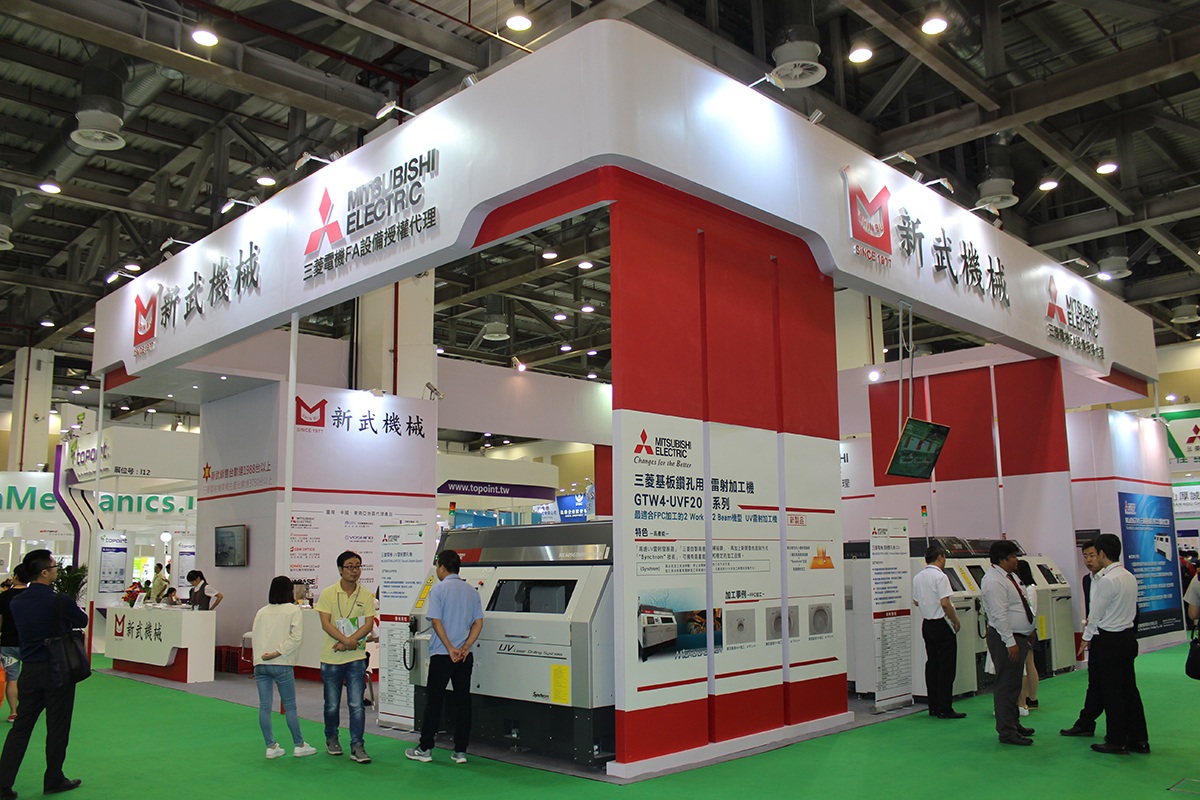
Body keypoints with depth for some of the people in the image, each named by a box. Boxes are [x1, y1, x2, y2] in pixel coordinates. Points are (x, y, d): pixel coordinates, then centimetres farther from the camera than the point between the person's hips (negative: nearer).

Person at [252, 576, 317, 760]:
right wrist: (278, 652, -10)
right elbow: (296, 637, -12)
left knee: (264, 707, 8)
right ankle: (299, 745, 14)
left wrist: (260, 657, 10)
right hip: (282, 665, -4)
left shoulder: (261, 612, 10)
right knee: (289, 706, 5)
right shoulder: (293, 610, -3)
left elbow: (254, 636, 9)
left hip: (260, 664, 4)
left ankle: (271, 747, 14)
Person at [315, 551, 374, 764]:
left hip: (356, 657, 0)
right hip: (331, 658, 0)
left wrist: (350, 641, -18)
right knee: (332, 704, 11)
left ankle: (357, 746, 4)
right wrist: (346, 640, -23)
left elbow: (369, 624, -4)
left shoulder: (366, 595, 2)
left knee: (356, 704, -3)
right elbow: (326, 624, -10)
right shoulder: (328, 594, -1)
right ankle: (331, 738, 33)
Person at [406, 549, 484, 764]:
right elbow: (478, 622, 4)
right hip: (465, 656, 5)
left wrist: (450, 648, -11)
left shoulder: (438, 589, -7)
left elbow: (436, 621, -13)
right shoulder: (471, 590, 9)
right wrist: (465, 647, -2)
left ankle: (424, 749, 12)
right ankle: (460, 751, 9)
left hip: (442, 655, -4)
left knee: (434, 701, 5)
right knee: (463, 701, 7)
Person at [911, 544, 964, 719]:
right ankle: (944, 709, -1)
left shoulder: (918, 577, 8)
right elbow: (945, 603, -21)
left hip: (926, 624, 8)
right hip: (942, 625, -8)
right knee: (946, 667, -2)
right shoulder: (940, 576, -16)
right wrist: (956, 621, -9)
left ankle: (933, 707, 15)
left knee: (932, 665, 11)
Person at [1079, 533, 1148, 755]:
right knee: (1129, 688, 13)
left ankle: (1117, 742, 7)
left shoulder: (1106, 580, -19)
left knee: (1111, 691, 0)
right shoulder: (1130, 577, 8)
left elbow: (1096, 613, -13)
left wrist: (1086, 638, 0)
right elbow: (1132, 609, 15)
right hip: (1128, 635, 8)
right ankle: (1139, 739, 19)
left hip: (1108, 640, -8)